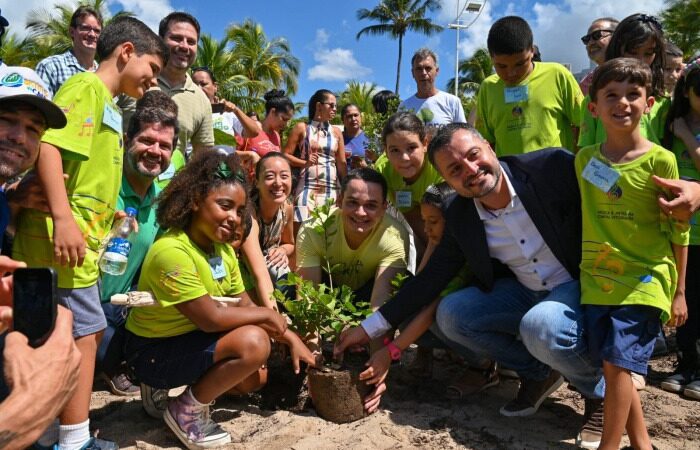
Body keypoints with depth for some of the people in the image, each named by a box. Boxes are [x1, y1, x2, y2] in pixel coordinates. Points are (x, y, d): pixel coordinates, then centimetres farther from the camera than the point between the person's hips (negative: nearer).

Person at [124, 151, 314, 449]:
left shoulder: (223, 249, 1)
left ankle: (170, 390, 18)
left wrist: (291, 339, -7)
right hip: (153, 352, -9)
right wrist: (268, 315, -16)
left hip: (189, 340, 9)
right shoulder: (172, 251, -28)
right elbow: (210, 318, -29)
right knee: (253, 342, -26)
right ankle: (187, 410, -5)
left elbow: (245, 306, 1)